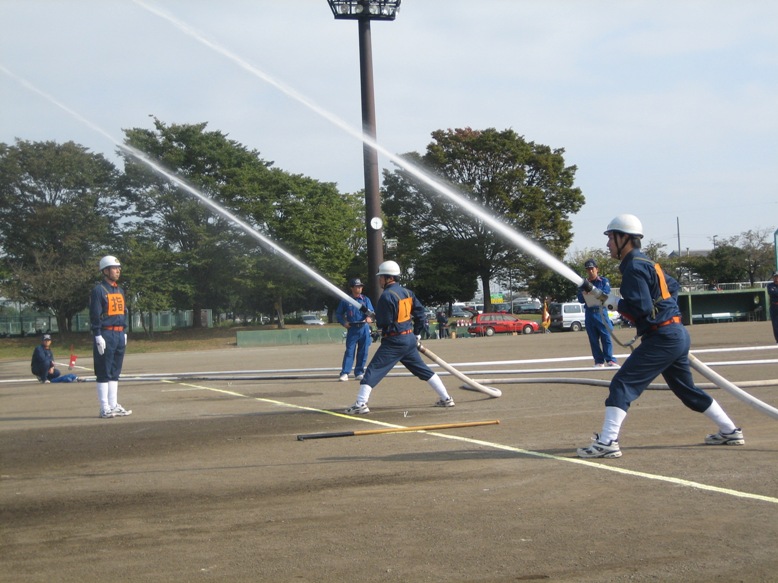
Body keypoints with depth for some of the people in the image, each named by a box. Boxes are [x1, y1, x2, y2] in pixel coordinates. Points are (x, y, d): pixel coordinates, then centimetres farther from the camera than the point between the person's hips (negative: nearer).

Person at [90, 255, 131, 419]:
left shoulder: (119, 290, 16)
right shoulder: (99, 290, -8)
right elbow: (95, 315, -12)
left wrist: (124, 332, 17)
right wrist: (98, 336, -17)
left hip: (119, 334, 8)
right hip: (106, 334, -8)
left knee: (115, 373, 11)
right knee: (104, 373, -4)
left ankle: (113, 405, 17)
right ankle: (105, 408, -2)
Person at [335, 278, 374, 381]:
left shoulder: (366, 299, 6)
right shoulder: (346, 301, 2)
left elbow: (371, 312, -4)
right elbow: (338, 313, 9)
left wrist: (369, 317, -27)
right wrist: (343, 323, -6)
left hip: (364, 328, 2)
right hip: (352, 329, -2)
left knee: (363, 352, 5)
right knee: (349, 351, -7)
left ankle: (359, 373, 14)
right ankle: (344, 373, -8)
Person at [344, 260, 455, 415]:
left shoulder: (387, 295, -15)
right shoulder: (407, 292, 9)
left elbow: (383, 323, -16)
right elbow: (420, 313, 13)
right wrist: (416, 334, 20)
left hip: (394, 341, -8)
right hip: (410, 339, 8)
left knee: (373, 370, -8)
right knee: (423, 370, 18)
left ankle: (360, 404, -17)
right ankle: (446, 398, 19)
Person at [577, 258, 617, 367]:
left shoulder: (604, 281, 4)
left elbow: (606, 293, -12)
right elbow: (580, 300, 5)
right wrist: (583, 294, -18)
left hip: (601, 312, -3)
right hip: (589, 313, 3)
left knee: (606, 337, -8)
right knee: (593, 339, 2)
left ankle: (610, 360, -7)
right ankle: (599, 361, 6)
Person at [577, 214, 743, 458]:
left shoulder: (634, 267, -13)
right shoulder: (647, 263, 17)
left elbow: (641, 308, -22)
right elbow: (673, 286, 30)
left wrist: (617, 304, -8)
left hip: (662, 338, -10)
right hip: (678, 335, 10)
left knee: (622, 383, -13)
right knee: (686, 389, 22)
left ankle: (607, 442, -21)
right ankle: (730, 431, 29)